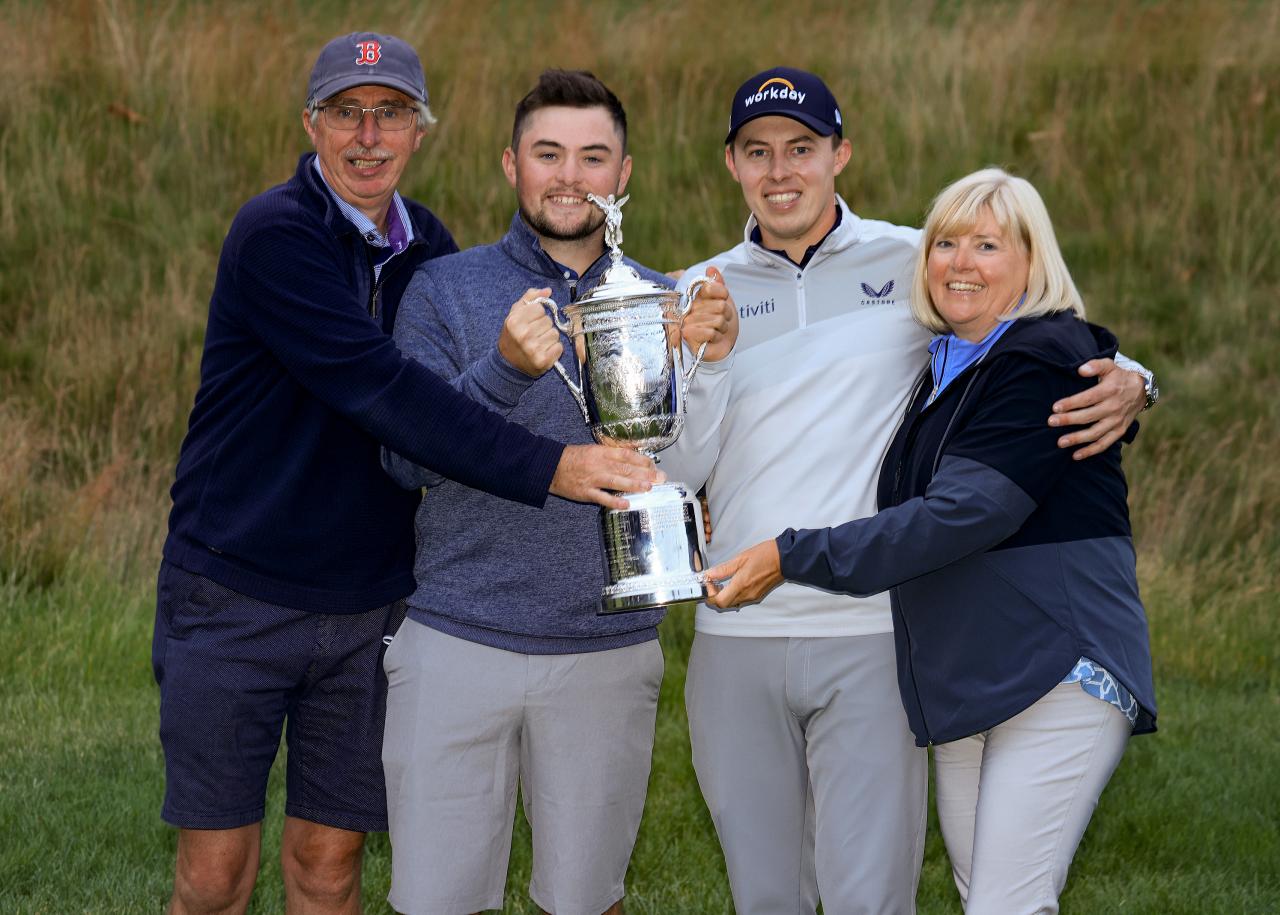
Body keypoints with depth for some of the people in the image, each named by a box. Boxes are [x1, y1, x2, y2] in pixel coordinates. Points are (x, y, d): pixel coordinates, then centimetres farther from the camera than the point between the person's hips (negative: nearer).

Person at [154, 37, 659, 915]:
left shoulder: (427, 246, 7)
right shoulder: (273, 236, -15)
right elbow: (380, 389, -27)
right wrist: (546, 466, -33)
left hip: (370, 608, 5)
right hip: (236, 599, -5)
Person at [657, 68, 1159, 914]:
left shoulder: (914, 264, 3)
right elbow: (678, 470, 3)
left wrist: (1127, 385, -13)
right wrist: (706, 361, -13)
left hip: (872, 633, -3)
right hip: (736, 636, 3)